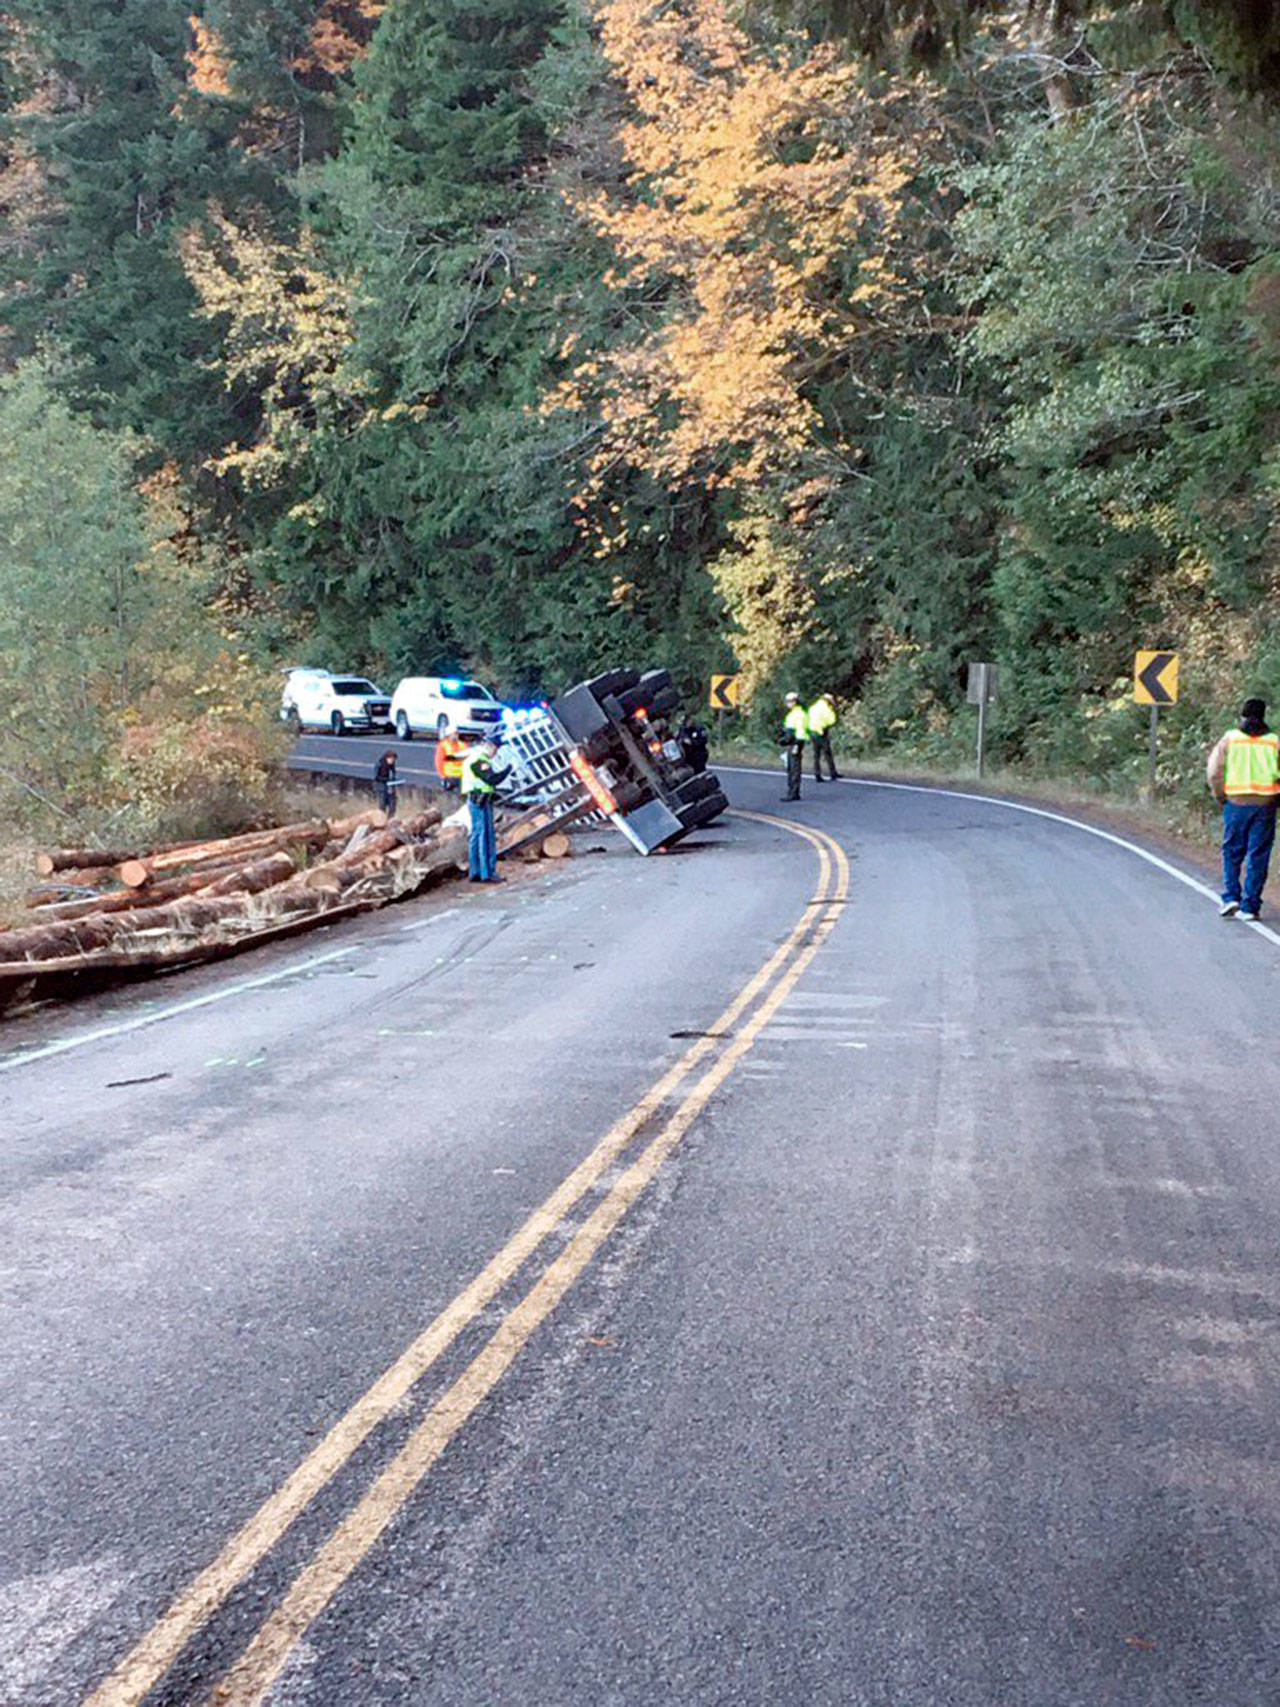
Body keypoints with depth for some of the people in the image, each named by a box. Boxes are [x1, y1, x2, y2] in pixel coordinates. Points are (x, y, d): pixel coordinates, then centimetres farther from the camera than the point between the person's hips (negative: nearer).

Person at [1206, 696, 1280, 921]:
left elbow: (1213, 771, -5)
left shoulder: (1230, 738, 0)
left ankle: (1231, 896, 1)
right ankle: (1250, 906, 4)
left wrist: (1220, 797, 7)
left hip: (1236, 803, 0)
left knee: (1232, 852, 14)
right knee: (1258, 856, 4)